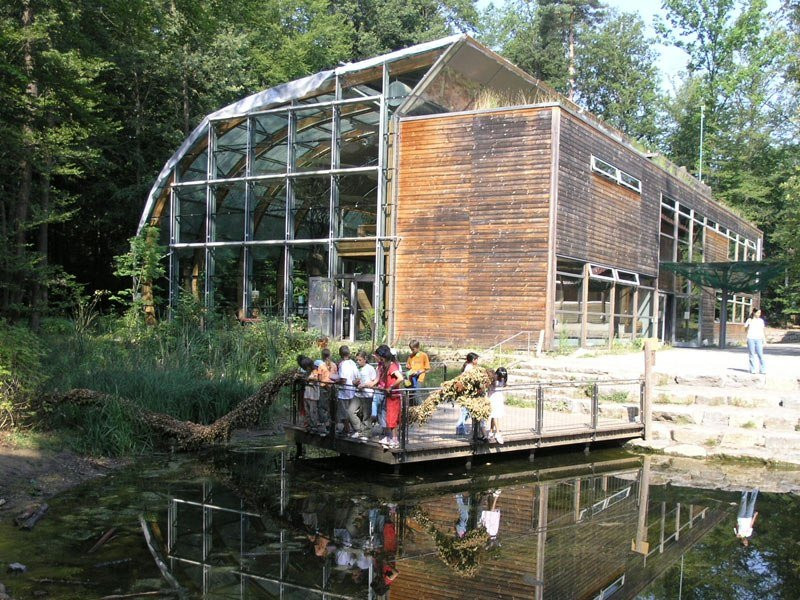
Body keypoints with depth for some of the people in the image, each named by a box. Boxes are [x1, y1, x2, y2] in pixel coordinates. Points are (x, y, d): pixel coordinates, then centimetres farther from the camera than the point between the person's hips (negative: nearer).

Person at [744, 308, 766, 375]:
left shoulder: (761, 320, 10)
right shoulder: (749, 320, 5)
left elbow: (762, 330, 14)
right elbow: (745, 328, 5)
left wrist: (764, 340, 10)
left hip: (758, 339, 1)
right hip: (751, 339, -1)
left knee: (760, 354, -8)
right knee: (752, 355, 0)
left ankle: (762, 369, -6)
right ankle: (752, 370, 5)